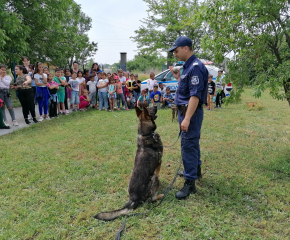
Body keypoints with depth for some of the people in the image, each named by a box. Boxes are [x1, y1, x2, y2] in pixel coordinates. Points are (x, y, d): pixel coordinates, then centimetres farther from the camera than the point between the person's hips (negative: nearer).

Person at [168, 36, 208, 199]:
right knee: (192, 142, 21)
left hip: (191, 112, -11)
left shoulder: (195, 67, -19)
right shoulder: (187, 65, 13)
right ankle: (196, 170, 39)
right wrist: (177, 76, 11)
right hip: (186, 111, 11)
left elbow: (195, 95, -26)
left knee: (189, 145, -8)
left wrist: (187, 118, -29)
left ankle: (190, 183, 0)